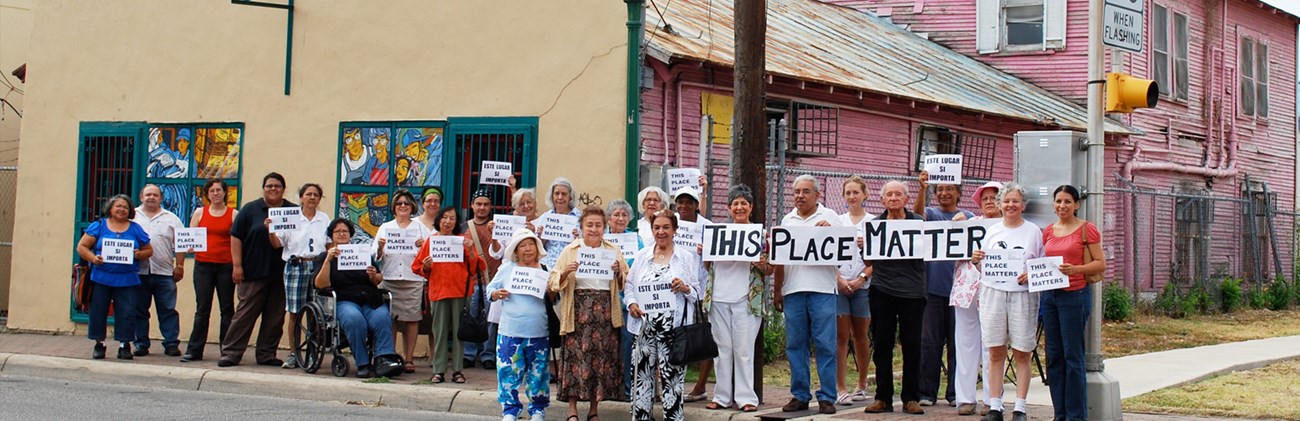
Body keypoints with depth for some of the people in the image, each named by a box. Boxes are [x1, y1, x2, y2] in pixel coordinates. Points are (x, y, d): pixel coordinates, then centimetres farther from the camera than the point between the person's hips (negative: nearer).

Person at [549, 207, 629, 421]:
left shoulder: (614, 251, 12)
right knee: (575, 355, -6)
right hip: (578, 309, -2)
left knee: (603, 355, 1)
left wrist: (619, 272, -7)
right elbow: (553, 283, 3)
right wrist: (565, 272, -15)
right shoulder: (570, 251, 7)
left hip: (605, 311, 2)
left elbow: (627, 283, 12)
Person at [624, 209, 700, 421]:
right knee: (642, 373, 6)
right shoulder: (643, 255, 13)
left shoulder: (686, 257, 5)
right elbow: (629, 284, 15)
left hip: (673, 327, -3)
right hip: (645, 326, 3)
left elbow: (697, 293, 5)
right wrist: (631, 303, -3)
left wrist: (685, 288, -15)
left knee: (672, 376, -5)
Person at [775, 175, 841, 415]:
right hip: (793, 290, 4)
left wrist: (829, 232, -15)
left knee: (825, 345, -4)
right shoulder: (787, 220, 17)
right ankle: (800, 395, 11)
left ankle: (827, 397, 0)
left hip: (822, 289, -4)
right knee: (795, 345, 4)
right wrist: (777, 291, 16)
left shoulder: (829, 217, 7)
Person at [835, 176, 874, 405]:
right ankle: (841, 389, -5)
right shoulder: (837, 221, 11)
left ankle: (862, 385, 19)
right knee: (841, 337, -4)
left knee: (860, 336, 7)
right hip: (838, 284, 1)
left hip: (863, 285, -1)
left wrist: (861, 279, -10)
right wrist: (839, 279, -6)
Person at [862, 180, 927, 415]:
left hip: (912, 289, -1)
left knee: (912, 345, 1)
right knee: (882, 345, 3)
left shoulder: (917, 223, 6)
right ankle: (883, 398, 10)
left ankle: (911, 398, 8)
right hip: (882, 290, 1)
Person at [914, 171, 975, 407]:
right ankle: (927, 391, 7)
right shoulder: (931, 214, 8)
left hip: (959, 286, 1)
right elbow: (918, 213, -16)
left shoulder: (968, 217, 10)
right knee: (930, 341, 1)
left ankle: (955, 393, 12)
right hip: (932, 286, -1)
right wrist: (922, 189, -31)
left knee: (957, 341, 5)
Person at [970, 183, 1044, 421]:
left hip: (1023, 296, -2)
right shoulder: (992, 231, 13)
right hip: (993, 292, 2)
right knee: (995, 352, 2)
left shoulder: (1034, 232, 6)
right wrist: (976, 261, -5)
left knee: (1021, 353, -1)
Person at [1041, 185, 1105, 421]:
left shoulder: (1087, 229, -2)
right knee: (1054, 356, 7)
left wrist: (1075, 269, -21)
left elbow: (1101, 264, -5)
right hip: (1050, 295, 6)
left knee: (1073, 356, -5)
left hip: (1075, 295, -6)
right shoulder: (1048, 231, 14)